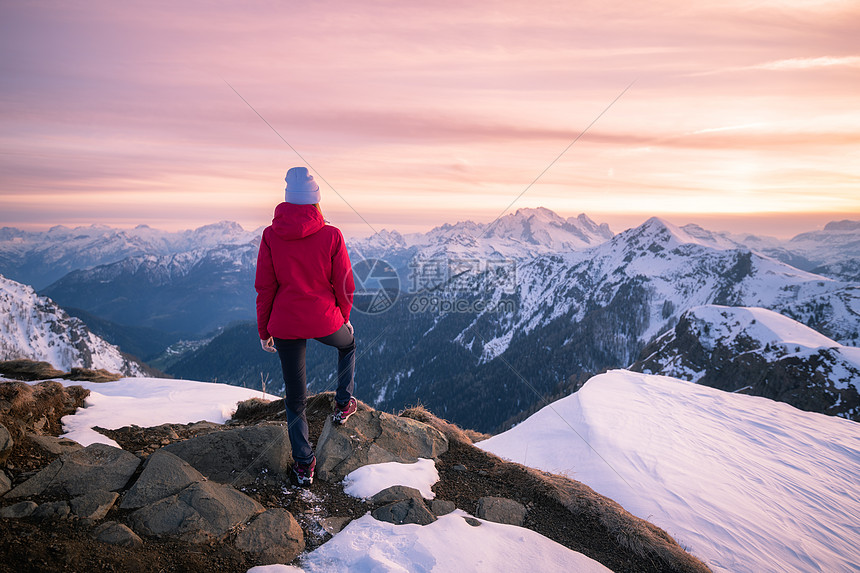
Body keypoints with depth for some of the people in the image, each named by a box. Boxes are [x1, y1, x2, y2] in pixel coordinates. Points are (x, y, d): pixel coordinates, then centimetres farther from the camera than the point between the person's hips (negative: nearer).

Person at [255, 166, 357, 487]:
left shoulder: (270, 236, -7)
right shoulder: (331, 236, -11)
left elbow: (264, 288, -3)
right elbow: (345, 286, -4)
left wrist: (264, 330, 9)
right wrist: (344, 317, 14)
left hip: (286, 325, 1)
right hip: (325, 321, -1)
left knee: (295, 398, 16)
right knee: (348, 344, 36)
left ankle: (304, 465, 23)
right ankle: (343, 404, 39)